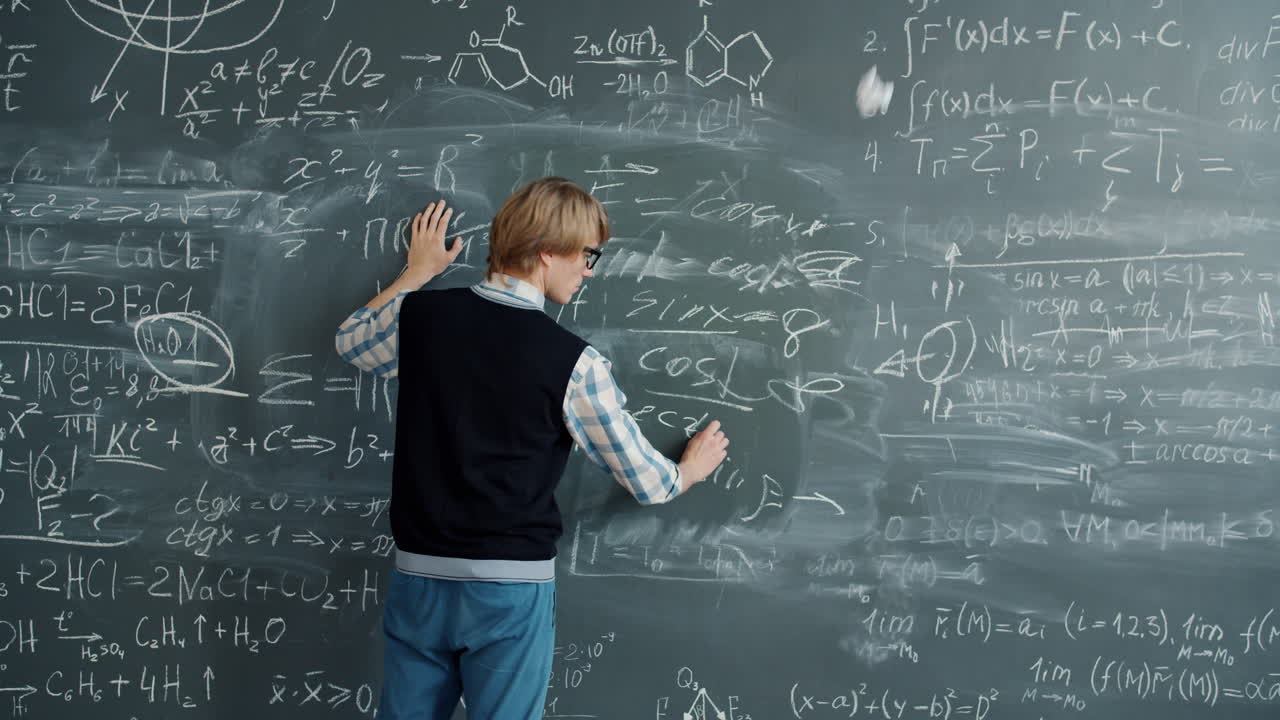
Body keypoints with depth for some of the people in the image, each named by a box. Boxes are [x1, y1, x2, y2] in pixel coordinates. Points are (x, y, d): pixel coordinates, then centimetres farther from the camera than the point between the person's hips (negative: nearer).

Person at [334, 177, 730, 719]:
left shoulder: (419, 315, -2)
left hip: (419, 576, 4)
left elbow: (348, 342, 23)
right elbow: (647, 483, -1)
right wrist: (692, 468, 22)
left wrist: (416, 273, 32)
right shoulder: (571, 362, -11)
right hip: (511, 589, -4)